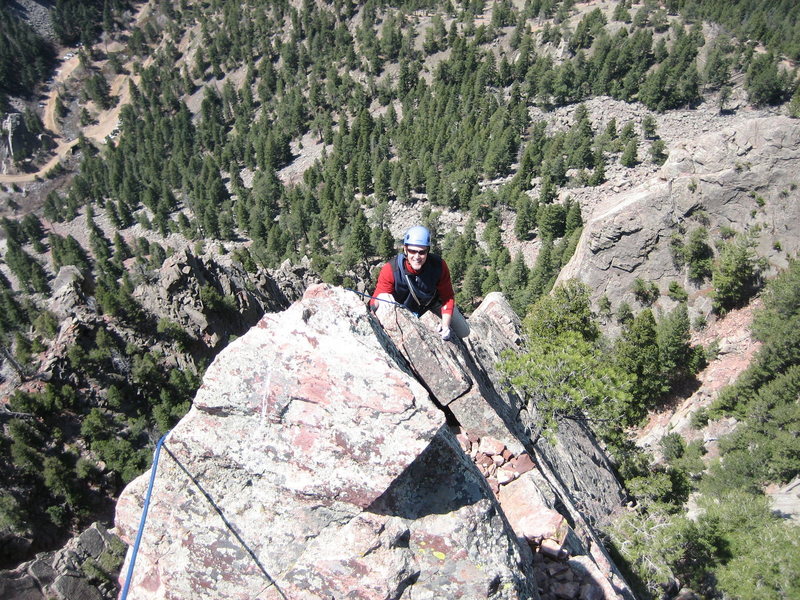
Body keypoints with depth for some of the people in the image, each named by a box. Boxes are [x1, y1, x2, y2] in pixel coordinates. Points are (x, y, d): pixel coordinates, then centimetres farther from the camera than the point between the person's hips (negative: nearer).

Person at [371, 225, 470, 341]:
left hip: (433, 300, 1)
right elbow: (374, 303, -34)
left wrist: (446, 325, -32)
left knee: (463, 332, 0)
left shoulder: (438, 265, -34)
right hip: (404, 306, -1)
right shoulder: (390, 270, -38)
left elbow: (447, 297, -22)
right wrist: (380, 299, -58)